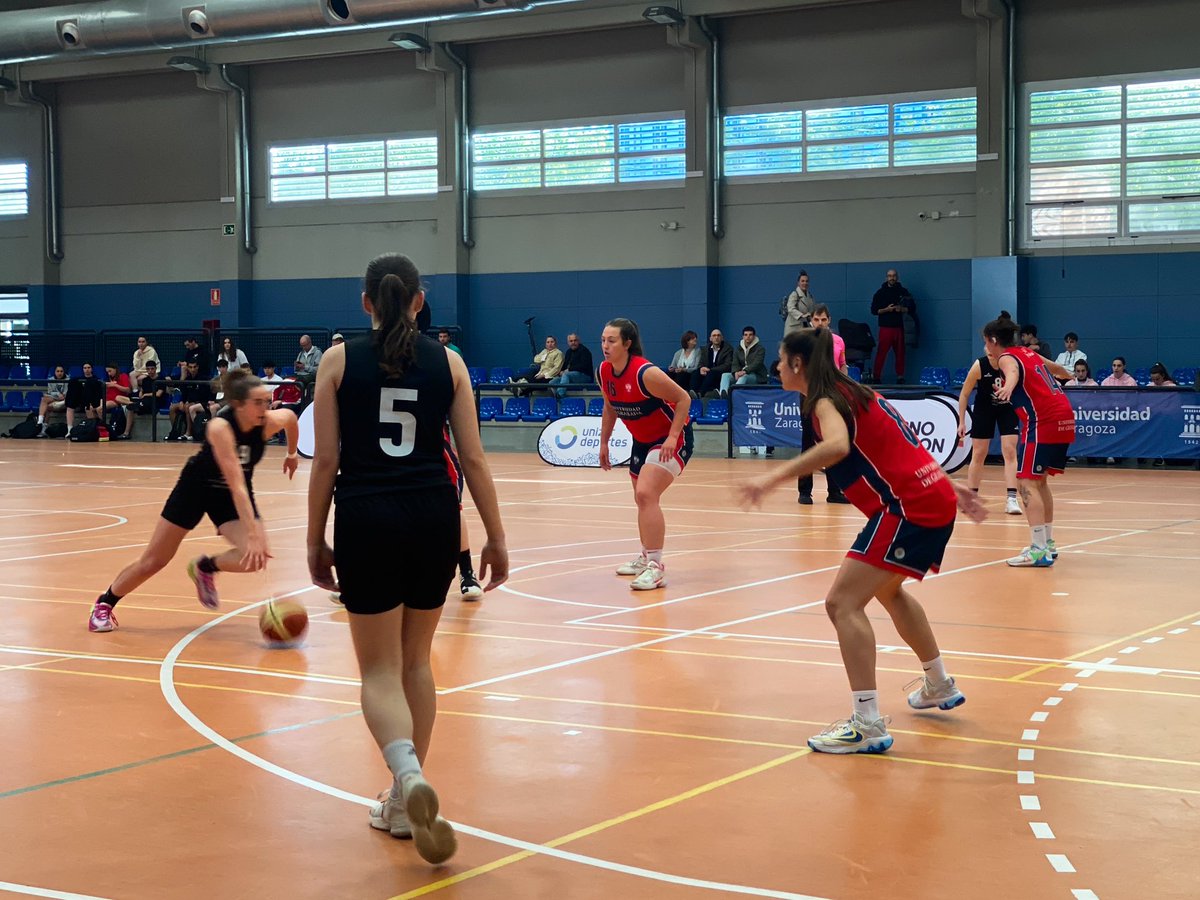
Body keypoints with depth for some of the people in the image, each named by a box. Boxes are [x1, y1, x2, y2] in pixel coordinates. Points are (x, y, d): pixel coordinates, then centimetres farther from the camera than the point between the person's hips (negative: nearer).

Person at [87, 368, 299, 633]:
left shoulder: (269, 421, -23)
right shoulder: (220, 427, -36)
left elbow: (291, 417, 3)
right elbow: (236, 485, -43)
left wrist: (292, 454, 17)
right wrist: (254, 534, -49)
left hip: (231, 496, 4)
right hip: (196, 487, -3)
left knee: (255, 558, -21)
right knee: (153, 561, 4)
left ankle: (205, 568, 9)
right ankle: (104, 604, 28)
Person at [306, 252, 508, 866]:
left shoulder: (339, 360, 0)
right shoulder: (447, 362, 4)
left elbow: (325, 460, -2)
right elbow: (473, 458, 2)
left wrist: (316, 540, 7)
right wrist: (495, 538, 9)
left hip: (366, 519, -2)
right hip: (434, 518, 2)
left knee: (380, 670, 5)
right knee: (415, 661, 17)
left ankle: (409, 776, -22)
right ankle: (403, 803, 23)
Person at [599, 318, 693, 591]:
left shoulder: (645, 373, -28)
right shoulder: (604, 373, -6)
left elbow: (683, 399, -23)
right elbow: (610, 408, 13)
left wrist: (672, 437, -29)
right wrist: (604, 442, 12)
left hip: (672, 438, -9)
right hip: (642, 441, 9)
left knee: (645, 494, -25)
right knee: (643, 499, 21)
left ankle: (656, 568, -23)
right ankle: (647, 558, 43)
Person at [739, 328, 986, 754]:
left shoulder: (826, 400, -9)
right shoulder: (851, 392, 19)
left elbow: (837, 445, -32)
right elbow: (901, 444, 24)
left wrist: (775, 478, -36)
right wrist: (951, 486, 29)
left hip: (909, 507, -10)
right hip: (934, 499, 10)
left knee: (844, 603, -13)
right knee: (886, 589, 32)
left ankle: (868, 724, -19)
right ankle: (940, 686, 46)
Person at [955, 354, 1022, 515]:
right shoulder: (979, 366, -25)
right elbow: (964, 394, -12)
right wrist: (961, 422, -11)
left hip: (1008, 408, 0)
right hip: (983, 409, 0)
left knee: (1009, 451, -10)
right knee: (979, 454, 4)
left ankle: (1011, 498, -11)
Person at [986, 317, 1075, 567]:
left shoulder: (1006, 357, -3)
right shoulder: (1029, 353, 20)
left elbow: (1013, 372, -30)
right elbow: (1056, 368, 41)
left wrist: (1008, 387, -53)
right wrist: (1068, 376, 64)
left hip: (1043, 421, -9)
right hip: (1064, 417, 9)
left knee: (1027, 482, -10)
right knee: (1040, 481, 20)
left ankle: (1039, 550, -19)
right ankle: (1048, 543, 26)